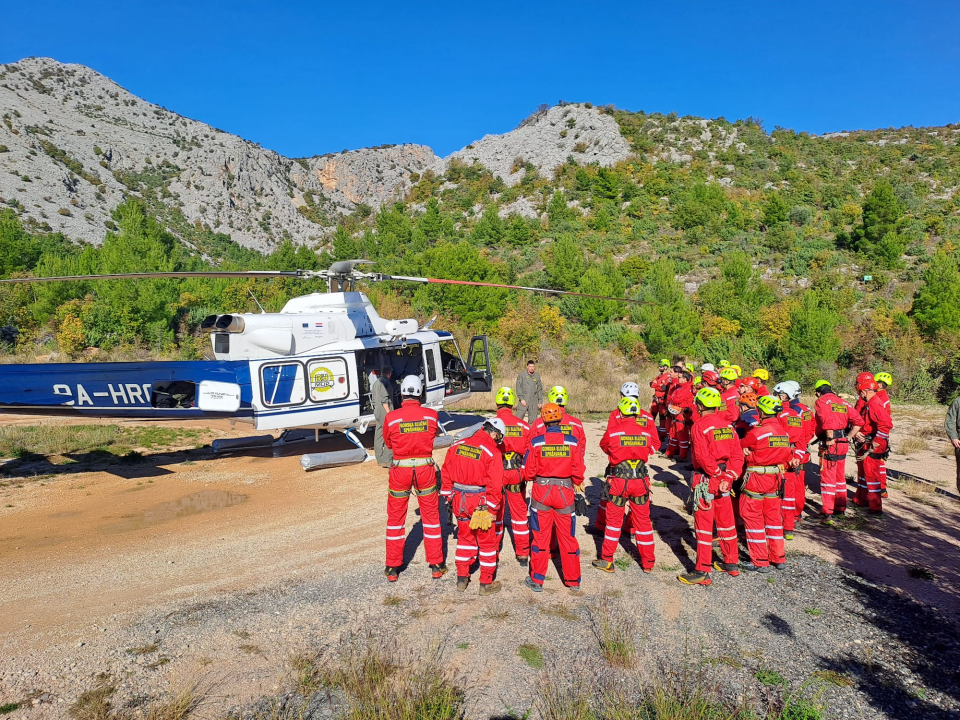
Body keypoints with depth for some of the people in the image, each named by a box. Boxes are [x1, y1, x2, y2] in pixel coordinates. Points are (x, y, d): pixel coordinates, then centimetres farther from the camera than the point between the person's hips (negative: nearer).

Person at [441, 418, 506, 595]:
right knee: (488, 542, 12)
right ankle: (486, 583, 21)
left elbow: (446, 474, 7)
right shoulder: (493, 452, -14)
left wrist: (449, 497, 15)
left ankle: (462, 579, 30)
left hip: (459, 500, 5)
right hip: (481, 503, -5)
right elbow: (494, 485, -17)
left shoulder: (456, 446, 2)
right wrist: (491, 509, -9)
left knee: (465, 538, 22)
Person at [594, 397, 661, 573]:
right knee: (643, 520, 13)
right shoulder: (647, 430, -2)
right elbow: (654, 448, 14)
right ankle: (648, 563, 22)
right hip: (641, 480, 2)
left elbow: (604, 446, 10)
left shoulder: (613, 429, -8)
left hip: (618, 480, -2)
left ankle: (607, 560, 15)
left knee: (613, 519, 10)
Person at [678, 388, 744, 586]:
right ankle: (731, 564, 31)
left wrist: (716, 472, -10)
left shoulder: (699, 426, -14)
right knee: (726, 523, 19)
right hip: (724, 480, 7)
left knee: (704, 525, 0)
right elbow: (737, 455, 2)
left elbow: (703, 457, -22)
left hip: (706, 479, -7)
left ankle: (703, 572, 4)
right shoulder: (727, 425, 6)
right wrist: (728, 477, -5)